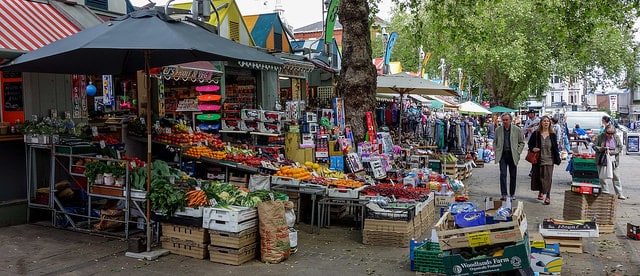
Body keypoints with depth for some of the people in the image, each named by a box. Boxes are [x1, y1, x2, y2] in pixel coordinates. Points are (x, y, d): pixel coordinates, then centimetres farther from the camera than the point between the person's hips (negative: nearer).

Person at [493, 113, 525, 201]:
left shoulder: (517, 130, 1)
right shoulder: (498, 130, 6)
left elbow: (521, 142, 8)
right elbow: (495, 142, 15)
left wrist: (518, 152, -3)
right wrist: (496, 151, 3)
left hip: (513, 155, 0)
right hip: (502, 155, 0)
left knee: (513, 175, 7)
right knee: (503, 174, -6)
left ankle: (512, 194, 18)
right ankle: (503, 194, -3)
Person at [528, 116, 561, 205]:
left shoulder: (553, 135, 3)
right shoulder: (536, 134, 0)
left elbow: (555, 148, 8)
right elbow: (530, 144, 9)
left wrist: (557, 159, 4)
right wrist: (532, 148, -12)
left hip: (549, 160, 0)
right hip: (538, 160, 1)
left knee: (548, 178, -3)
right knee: (538, 176, 9)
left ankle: (548, 196, 5)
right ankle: (540, 191, 34)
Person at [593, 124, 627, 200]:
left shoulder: (616, 137, -1)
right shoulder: (600, 137, -6)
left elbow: (620, 147, 2)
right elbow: (594, 146, -1)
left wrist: (611, 152, -13)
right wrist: (601, 148, -20)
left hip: (613, 160, 1)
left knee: (616, 176, 7)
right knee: (602, 176, 3)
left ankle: (619, 194, 14)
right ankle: (605, 193, 14)